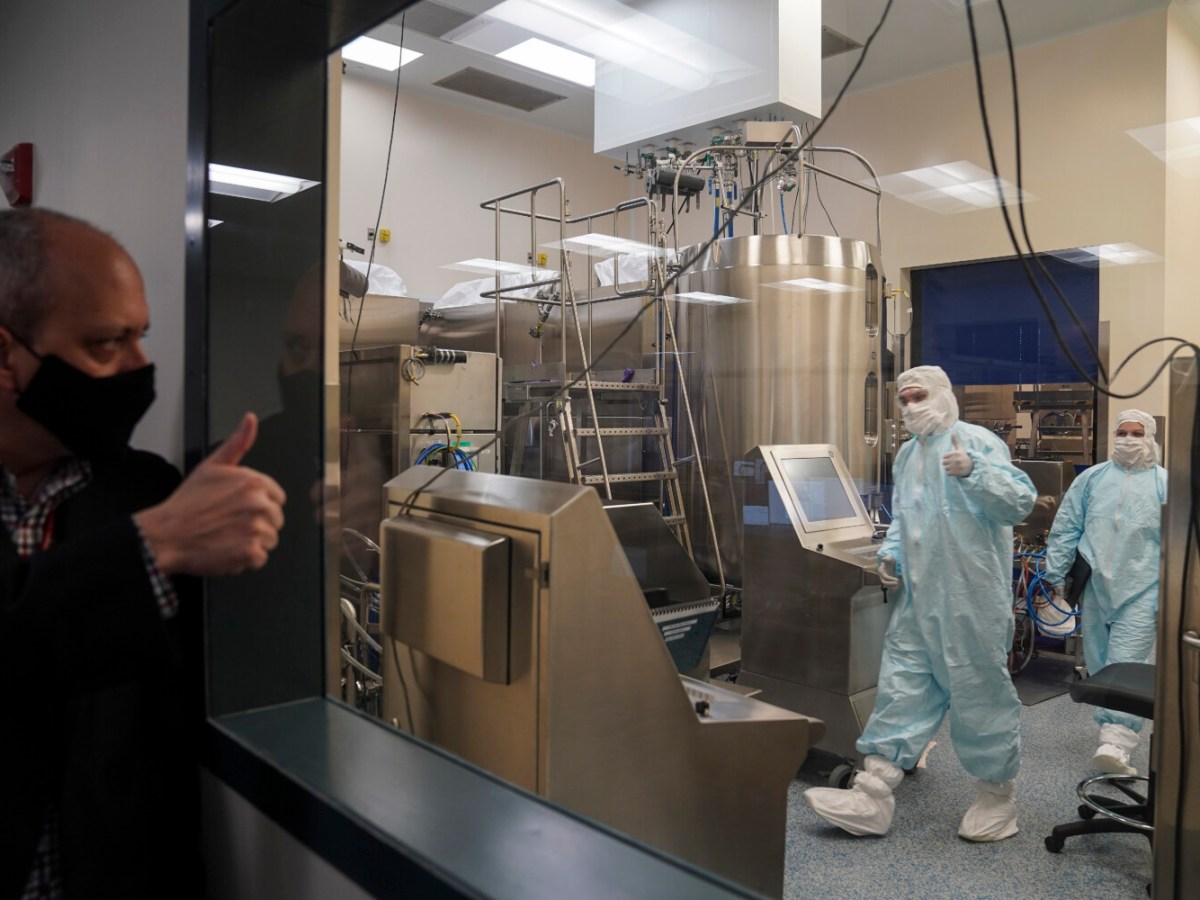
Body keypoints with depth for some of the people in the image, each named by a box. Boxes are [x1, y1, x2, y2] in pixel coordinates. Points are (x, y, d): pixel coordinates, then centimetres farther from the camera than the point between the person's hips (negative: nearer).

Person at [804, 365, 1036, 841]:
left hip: (970, 602, -7)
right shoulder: (907, 453, 16)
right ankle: (872, 798, 11)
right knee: (901, 691, 7)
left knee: (980, 692, 5)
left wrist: (973, 472, -33)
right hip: (917, 599, 7)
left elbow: (1021, 501, -19)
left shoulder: (978, 442, -8)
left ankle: (997, 795, 25)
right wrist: (889, 553, 10)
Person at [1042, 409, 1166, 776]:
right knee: (1098, 665, 7)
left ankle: (1115, 743, -5)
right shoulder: (1091, 478, 8)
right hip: (1093, 589, 3)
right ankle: (1113, 729, 17)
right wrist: (1055, 577, 6)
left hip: (1139, 593, -3)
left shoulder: (1165, 484, 3)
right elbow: (1065, 529, 8)